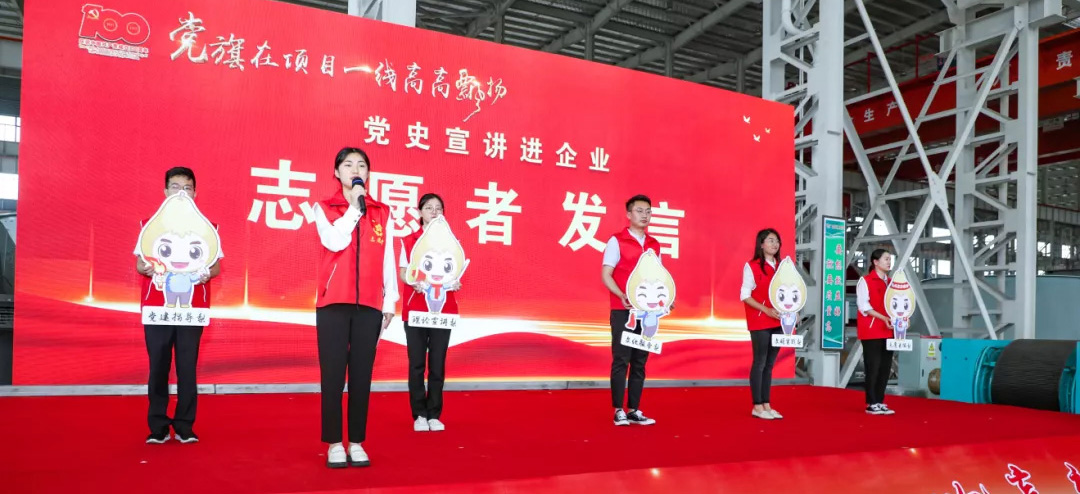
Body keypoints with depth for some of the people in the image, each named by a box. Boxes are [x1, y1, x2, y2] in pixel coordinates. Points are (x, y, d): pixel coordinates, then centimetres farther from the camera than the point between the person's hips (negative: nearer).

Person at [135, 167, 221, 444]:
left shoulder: (206, 226, 9)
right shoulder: (150, 223, 9)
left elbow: (216, 265, 7)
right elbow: (140, 263, 8)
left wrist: (207, 273, -15)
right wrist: (145, 268, -15)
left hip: (193, 307, 0)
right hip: (156, 306, 0)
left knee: (188, 366, 0)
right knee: (158, 365, 0)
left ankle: (185, 426, 7)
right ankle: (158, 426, 9)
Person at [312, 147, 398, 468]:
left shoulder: (382, 212, 12)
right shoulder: (324, 208, 6)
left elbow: (387, 259, 10)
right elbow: (335, 242, -13)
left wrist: (390, 302, 6)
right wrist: (354, 207, -8)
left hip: (369, 305, 2)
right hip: (334, 303, -1)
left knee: (362, 375, 3)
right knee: (333, 374, 0)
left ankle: (356, 443, 11)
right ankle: (335, 443, 8)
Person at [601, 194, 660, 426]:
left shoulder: (654, 245, 13)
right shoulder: (617, 240, -3)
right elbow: (605, 274, -8)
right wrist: (622, 296, -23)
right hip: (623, 310, -5)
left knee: (640, 361, 7)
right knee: (621, 360, -3)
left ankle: (634, 410, 14)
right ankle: (619, 411, 5)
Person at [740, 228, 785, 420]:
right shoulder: (751, 266, -5)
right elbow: (745, 295, -9)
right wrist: (766, 310, -18)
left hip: (778, 321, 6)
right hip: (759, 321, -6)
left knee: (770, 363, 9)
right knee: (760, 362, -3)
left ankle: (767, 405, 15)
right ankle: (757, 406, 4)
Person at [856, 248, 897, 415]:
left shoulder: (890, 283, 17)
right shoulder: (865, 281, -4)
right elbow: (864, 306, -12)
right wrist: (883, 318, -21)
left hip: (888, 331, 7)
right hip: (871, 331, -7)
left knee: (885, 367, 6)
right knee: (873, 367, -5)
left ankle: (880, 402, 13)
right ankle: (871, 404, 1)